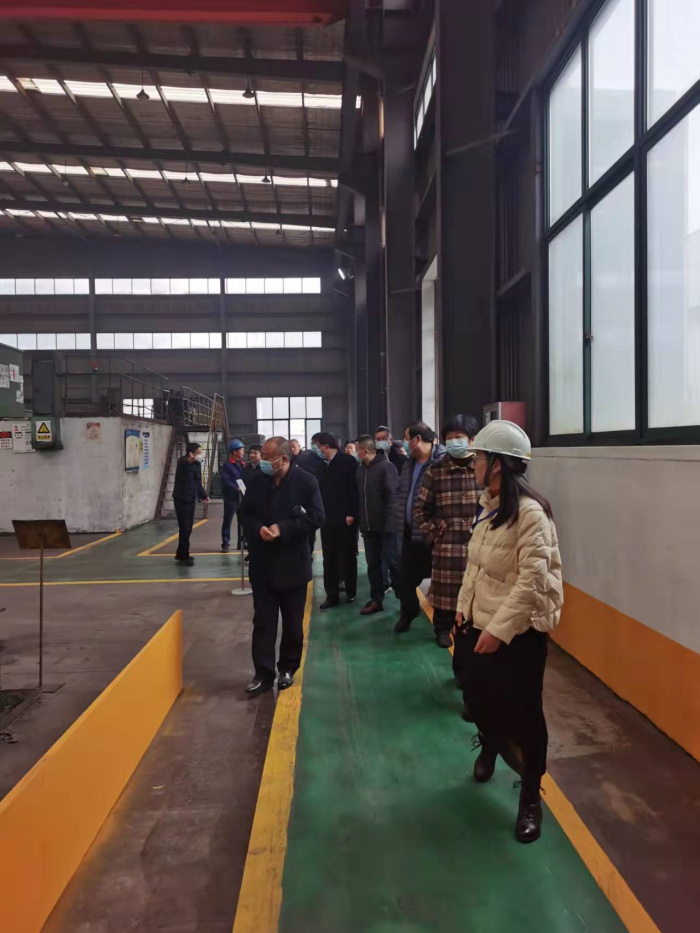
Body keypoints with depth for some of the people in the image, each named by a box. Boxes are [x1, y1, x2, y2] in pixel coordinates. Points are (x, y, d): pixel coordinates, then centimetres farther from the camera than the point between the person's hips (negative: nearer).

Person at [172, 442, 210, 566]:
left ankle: (181, 554, 25)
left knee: (188, 528, 13)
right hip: (182, 499, -8)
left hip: (191, 499, 8)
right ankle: (184, 556, 0)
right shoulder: (183, 462, -8)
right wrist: (190, 460, -43)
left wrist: (203, 496, 18)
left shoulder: (196, 464, 11)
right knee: (185, 528, -7)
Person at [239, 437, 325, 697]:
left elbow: (316, 518, -13)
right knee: (263, 621, 5)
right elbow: (245, 514, 7)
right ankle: (263, 673, 15)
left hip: (293, 563, -2)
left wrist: (283, 528, -22)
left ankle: (288, 669, 29)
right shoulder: (257, 481, -1)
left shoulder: (306, 481, -10)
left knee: (292, 622, 12)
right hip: (262, 563, 2)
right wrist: (259, 529, -15)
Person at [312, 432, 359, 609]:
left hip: (345, 518, -5)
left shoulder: (348, 461, -7)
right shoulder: (321, 464, 10)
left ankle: (351, 591, 23)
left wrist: (351, 513, -16)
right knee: (329, 558, 6)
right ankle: (332, 595, 12)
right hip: (327, 518, 5)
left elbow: (355, 488, -11)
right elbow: (319, 489, 11)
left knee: (348, 556, 9)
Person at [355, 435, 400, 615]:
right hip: (368, 525, 6)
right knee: (373, 564, 11)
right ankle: (376, 600, 20)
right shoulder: (361, 469, 9)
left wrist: (389, 521, -17)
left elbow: (393, 496, -14)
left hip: (385, 525, -6)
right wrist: (361, 519, 8)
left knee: (393, 562, 2)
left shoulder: (386, 466, -11)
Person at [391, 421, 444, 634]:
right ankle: (408, 613, 37)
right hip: (409, 531, 8)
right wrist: (399, 515, 7)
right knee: (406, 575, 17)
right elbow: (400, 492, 21)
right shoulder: (410, 463, 13)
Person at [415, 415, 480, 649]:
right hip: (447, 544, 0)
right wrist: (433, 534, 2)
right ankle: (443, 629, 27)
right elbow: (422, 508, 8)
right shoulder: (435, 470, 1)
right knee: (445, 590, 8)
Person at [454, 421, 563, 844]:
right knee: (478, 697, 19)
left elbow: (532, 580, -25)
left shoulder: (530, 513, -23)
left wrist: (499, 629, -24)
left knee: (523, 712, 6)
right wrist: (464, 607, 11)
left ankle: (531, 798, 27)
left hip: (519, 631, -7)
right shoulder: (489, 504, 3)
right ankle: (490, 747, 52)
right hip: (482, 622, 7)